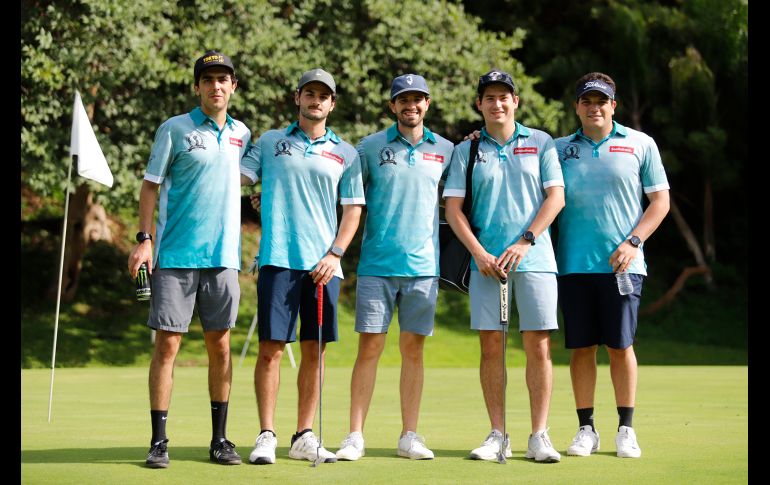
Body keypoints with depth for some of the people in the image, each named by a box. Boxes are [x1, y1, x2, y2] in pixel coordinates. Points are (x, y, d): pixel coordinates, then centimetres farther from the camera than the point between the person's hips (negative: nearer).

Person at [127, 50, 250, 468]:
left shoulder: (241, 133, 11)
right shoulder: (175, 129, -1)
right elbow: (151, 185, 0)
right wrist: (144, 239, -9)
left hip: (223, 257, 4)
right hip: (175, 256, -4)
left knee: (220, 346, 6)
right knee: (167, 344, -5)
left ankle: (219, 440, 13)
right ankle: (159, 441, 0)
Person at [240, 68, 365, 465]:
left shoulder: (345, 154, 12)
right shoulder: (269, 142, 10)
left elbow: (353, 209, 10)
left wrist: (335, 254, -1)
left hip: (323, 265, 2)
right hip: (278, 258, -2)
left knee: (313, 351, 4)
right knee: (271, 347, -5)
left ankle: (304, 438, 11)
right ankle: (266, 435, 1)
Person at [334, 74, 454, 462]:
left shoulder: (445, 150, 9)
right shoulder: (371, 147, 4)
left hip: (423, 265, 1)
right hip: (377, 265, -1)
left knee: (413, 350, 5)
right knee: (369, 347, -3)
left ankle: (409, 437, 10)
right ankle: (355, 436, 0)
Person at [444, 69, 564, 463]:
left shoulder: (540, 143, 8)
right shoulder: (466, 151, 9)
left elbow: (555, 197, 2)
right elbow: (453, 208, 5)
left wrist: (524, 242, -9)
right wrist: (479, 253, -8)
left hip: (534, 258, -1)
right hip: (487, 262, 1)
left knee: (538, 347, -5)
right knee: (491, 347, 1)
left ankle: (539, 436, 0)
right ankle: (497, 435, 8)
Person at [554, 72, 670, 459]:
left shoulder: (640, 144, 6)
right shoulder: (560, 149, 11)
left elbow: (660, 201, 5)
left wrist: (632, 242, -7)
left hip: (621, 264, -2)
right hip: (573, 264, 2)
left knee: (620, 346, -1)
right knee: (581, 348, 3)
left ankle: (626, 430, 9)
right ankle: (586, 429, 11)